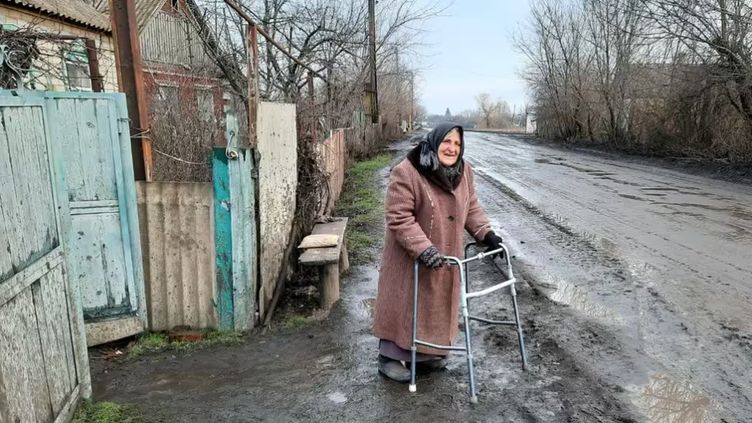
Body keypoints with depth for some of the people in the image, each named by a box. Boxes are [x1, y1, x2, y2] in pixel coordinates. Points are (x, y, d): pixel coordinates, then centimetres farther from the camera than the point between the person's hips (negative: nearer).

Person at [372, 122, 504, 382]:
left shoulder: (464, 171, 0)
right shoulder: (405, 173, -22)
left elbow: (471, 207, 11)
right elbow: (399, 218, -24)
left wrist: (486, 233, -2)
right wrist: (423, 248, -32)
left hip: (447, 255, 7)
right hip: (410, 258, -6)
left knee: (437, 304, 16)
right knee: (404, 304, 4)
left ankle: (425, 353, 34)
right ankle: (389, 358, 20)